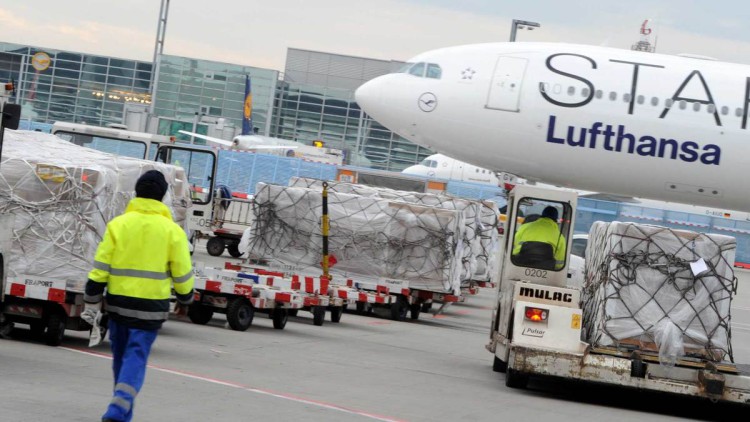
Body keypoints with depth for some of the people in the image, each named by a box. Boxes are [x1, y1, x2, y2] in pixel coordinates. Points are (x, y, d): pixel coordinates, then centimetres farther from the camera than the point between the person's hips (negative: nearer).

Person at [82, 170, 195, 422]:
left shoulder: (118, 224, 0)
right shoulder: (172, 230, -3)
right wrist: (184, 299, 17)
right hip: (151, 306, -2)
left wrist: (92, 302, 3)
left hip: (118, 302, 2)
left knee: (121, 355, 17)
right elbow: (182, 271, 0)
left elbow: (100, 266, -2)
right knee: (136, 356, -2)